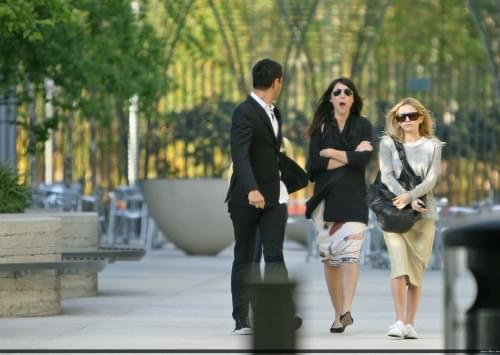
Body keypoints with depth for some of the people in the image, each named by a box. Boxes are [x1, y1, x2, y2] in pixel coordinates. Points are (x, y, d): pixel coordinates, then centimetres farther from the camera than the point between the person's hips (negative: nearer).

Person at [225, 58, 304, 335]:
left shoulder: (273, 112, 14)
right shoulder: (244, 113, -13)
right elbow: (240, 155, -25)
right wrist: (251, 189, -37)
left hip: (274, 196, 6)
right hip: (246, 197, -6)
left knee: (275, 255, -8)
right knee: (244, 258, 3)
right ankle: (241, 319, 8)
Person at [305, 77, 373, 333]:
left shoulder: (362, 125, 9)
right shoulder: (321, 127, 11)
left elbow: (365, 158, -7)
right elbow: (314, 162, -4)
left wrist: (333, 154, -5)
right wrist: (351, 155, -7)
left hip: (352, 198, -2)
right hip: (326, 197, 2)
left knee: (350, 252, -17)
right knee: (329, 255, 1)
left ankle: (347, 311, -29)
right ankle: (338, 314, 7)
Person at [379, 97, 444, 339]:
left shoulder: (432, 146, 10)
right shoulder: (388, 143, 8)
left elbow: (432, 179, -1)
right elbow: (387, 177, -3)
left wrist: (410, 196, -18)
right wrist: (411, 201, -15)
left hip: (424, 213, 2)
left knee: (416, 272, 0)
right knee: (399, 265, -17)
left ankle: (410, 323, 4)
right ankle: (399, 321, -17)